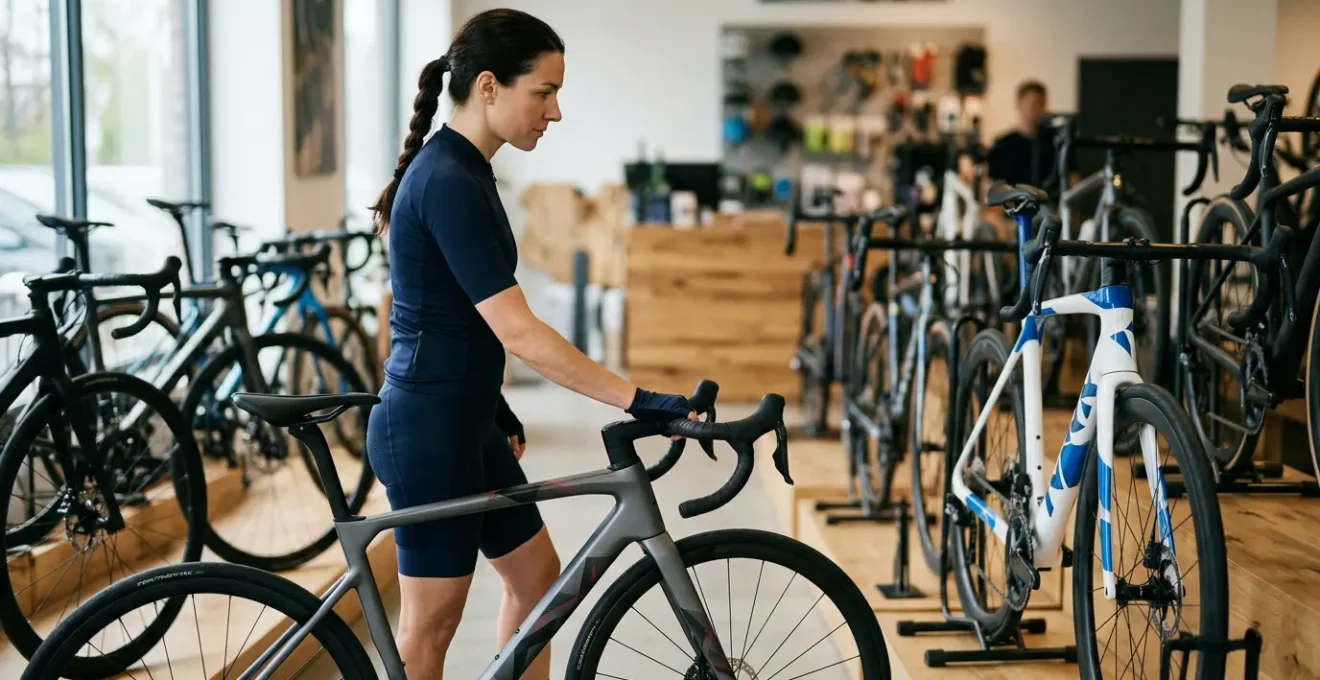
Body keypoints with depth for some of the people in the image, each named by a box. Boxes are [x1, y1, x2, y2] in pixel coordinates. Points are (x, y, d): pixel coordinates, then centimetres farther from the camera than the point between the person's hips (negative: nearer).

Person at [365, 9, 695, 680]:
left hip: (463, 421, 10)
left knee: (535, 572, 17)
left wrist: (497, 408, 23)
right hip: (428, 428, -10)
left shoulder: (454, 171, 9)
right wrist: (638, 401, -26)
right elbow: (517, 330, -26)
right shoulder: (451, 185, -21)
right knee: (432, 619, 2)